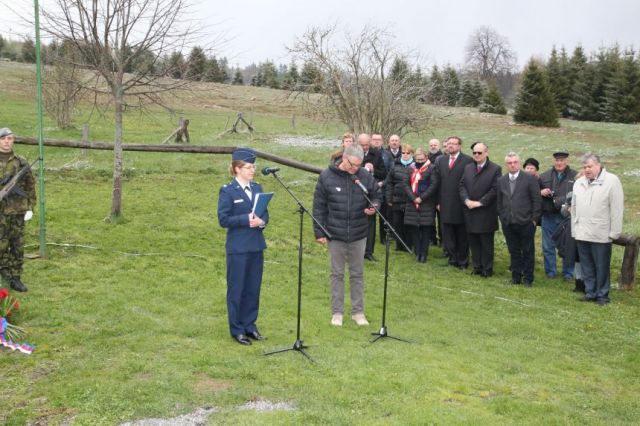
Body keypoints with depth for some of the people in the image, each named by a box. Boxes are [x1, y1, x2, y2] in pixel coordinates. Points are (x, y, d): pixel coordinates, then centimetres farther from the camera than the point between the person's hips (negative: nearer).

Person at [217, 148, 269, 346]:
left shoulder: (257, 188, 8)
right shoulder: (228, 191, -8)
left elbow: (265, 213, 11)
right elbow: (223, 219, -13)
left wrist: (261, 221, -11)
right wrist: (246, 220, -20)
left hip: (256, 246, 5)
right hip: (238, 248, -5)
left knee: (253, 289, 12)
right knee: (237, 289, 5)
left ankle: (250, 325, 26)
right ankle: (237, 329, 17)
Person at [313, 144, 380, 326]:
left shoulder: (365, 175, -4)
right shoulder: (327, 176, -9)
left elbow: (376, 196, 11)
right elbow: (319, 206, -4)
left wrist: (374, 207, -13)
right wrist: (319, 232, -5)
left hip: (359, 234, 2)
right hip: (335, 234, -1)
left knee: (357, 274, 11)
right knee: (337, 274, 10)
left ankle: (358, 311, 23)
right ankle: (337, 312, 21)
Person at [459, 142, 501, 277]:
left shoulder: (495, 169, -5)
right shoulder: (468, 168, 12)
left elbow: (495, 190, -10)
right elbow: (462, 185, 9)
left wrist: (480, 202, -15)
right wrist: (466, 200, -7)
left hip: (486, 212, -5)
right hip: (470, 212, 5)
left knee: (486, 243, 2)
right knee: (473, 241, 9)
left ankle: (487, 269, 11)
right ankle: (477, 267, 18)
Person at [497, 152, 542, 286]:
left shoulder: (530, 179, -4)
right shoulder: (501, 181, 8)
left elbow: (537, 200, -4)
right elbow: (499, 202, 13)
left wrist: (534, 219, -7)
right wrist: (502, 217, 7)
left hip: (525, 223, -3)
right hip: (508, 223, 3)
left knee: (528, 252, 6)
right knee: (514, 252, 11)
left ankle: (528, 278, 15)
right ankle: (516, 277, 21)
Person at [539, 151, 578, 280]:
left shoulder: (575, 176, -3)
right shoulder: (545, 176, 6)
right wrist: (541, 192, -8)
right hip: (548, 216, 2)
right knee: (548, 246, 9)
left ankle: (568, 273, 21)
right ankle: (550, 272, 23)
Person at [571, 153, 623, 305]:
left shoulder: (612, 181, -7)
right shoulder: (579, 183, 11)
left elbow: (616, 209, -8)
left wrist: (614, 232, -10)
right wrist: (574, 228, 12)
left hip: (601, 234, -5)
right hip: (581, 234, 5)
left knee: (601, 267, 3)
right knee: (586, 266, 11)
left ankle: (602, 294, 14)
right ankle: (590, 292, 22)